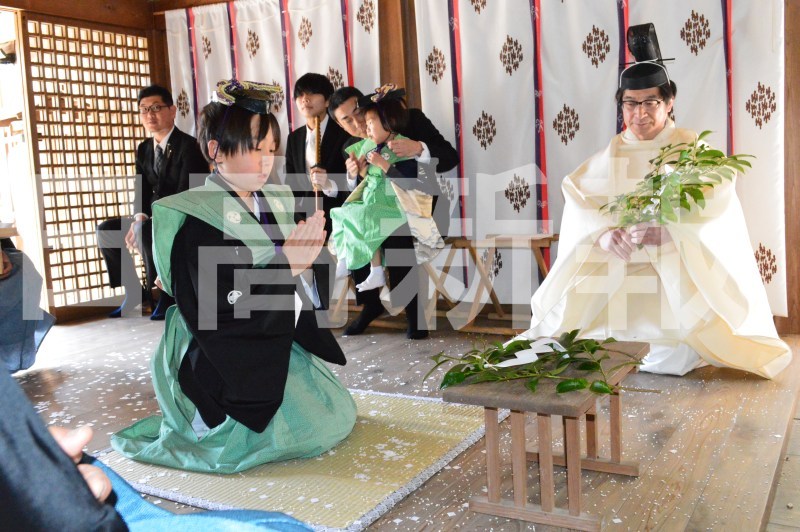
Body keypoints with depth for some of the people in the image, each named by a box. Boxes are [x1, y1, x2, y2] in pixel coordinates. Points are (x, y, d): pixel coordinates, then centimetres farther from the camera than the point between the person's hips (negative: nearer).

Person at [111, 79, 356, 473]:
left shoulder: (276, 203, 4)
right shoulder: (198, 222, -18)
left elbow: (294, 293, 8)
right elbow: (215, 313, -25)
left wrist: (306, 268, -16)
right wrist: (287, 266, -26)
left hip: (280, 348, 8)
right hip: (221, 362, -8)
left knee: (337, 415, 9)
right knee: (305, 431, -10)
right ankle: (204, 425, 14)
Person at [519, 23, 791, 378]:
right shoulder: (610, 155, 9)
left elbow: (718, 206, -11)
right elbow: (577, 198, -6)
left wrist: (668, 232, -30)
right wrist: (604, 233, -27)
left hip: (681, 257, -2)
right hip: (615, 257, 2)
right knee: (576, 294, -17)